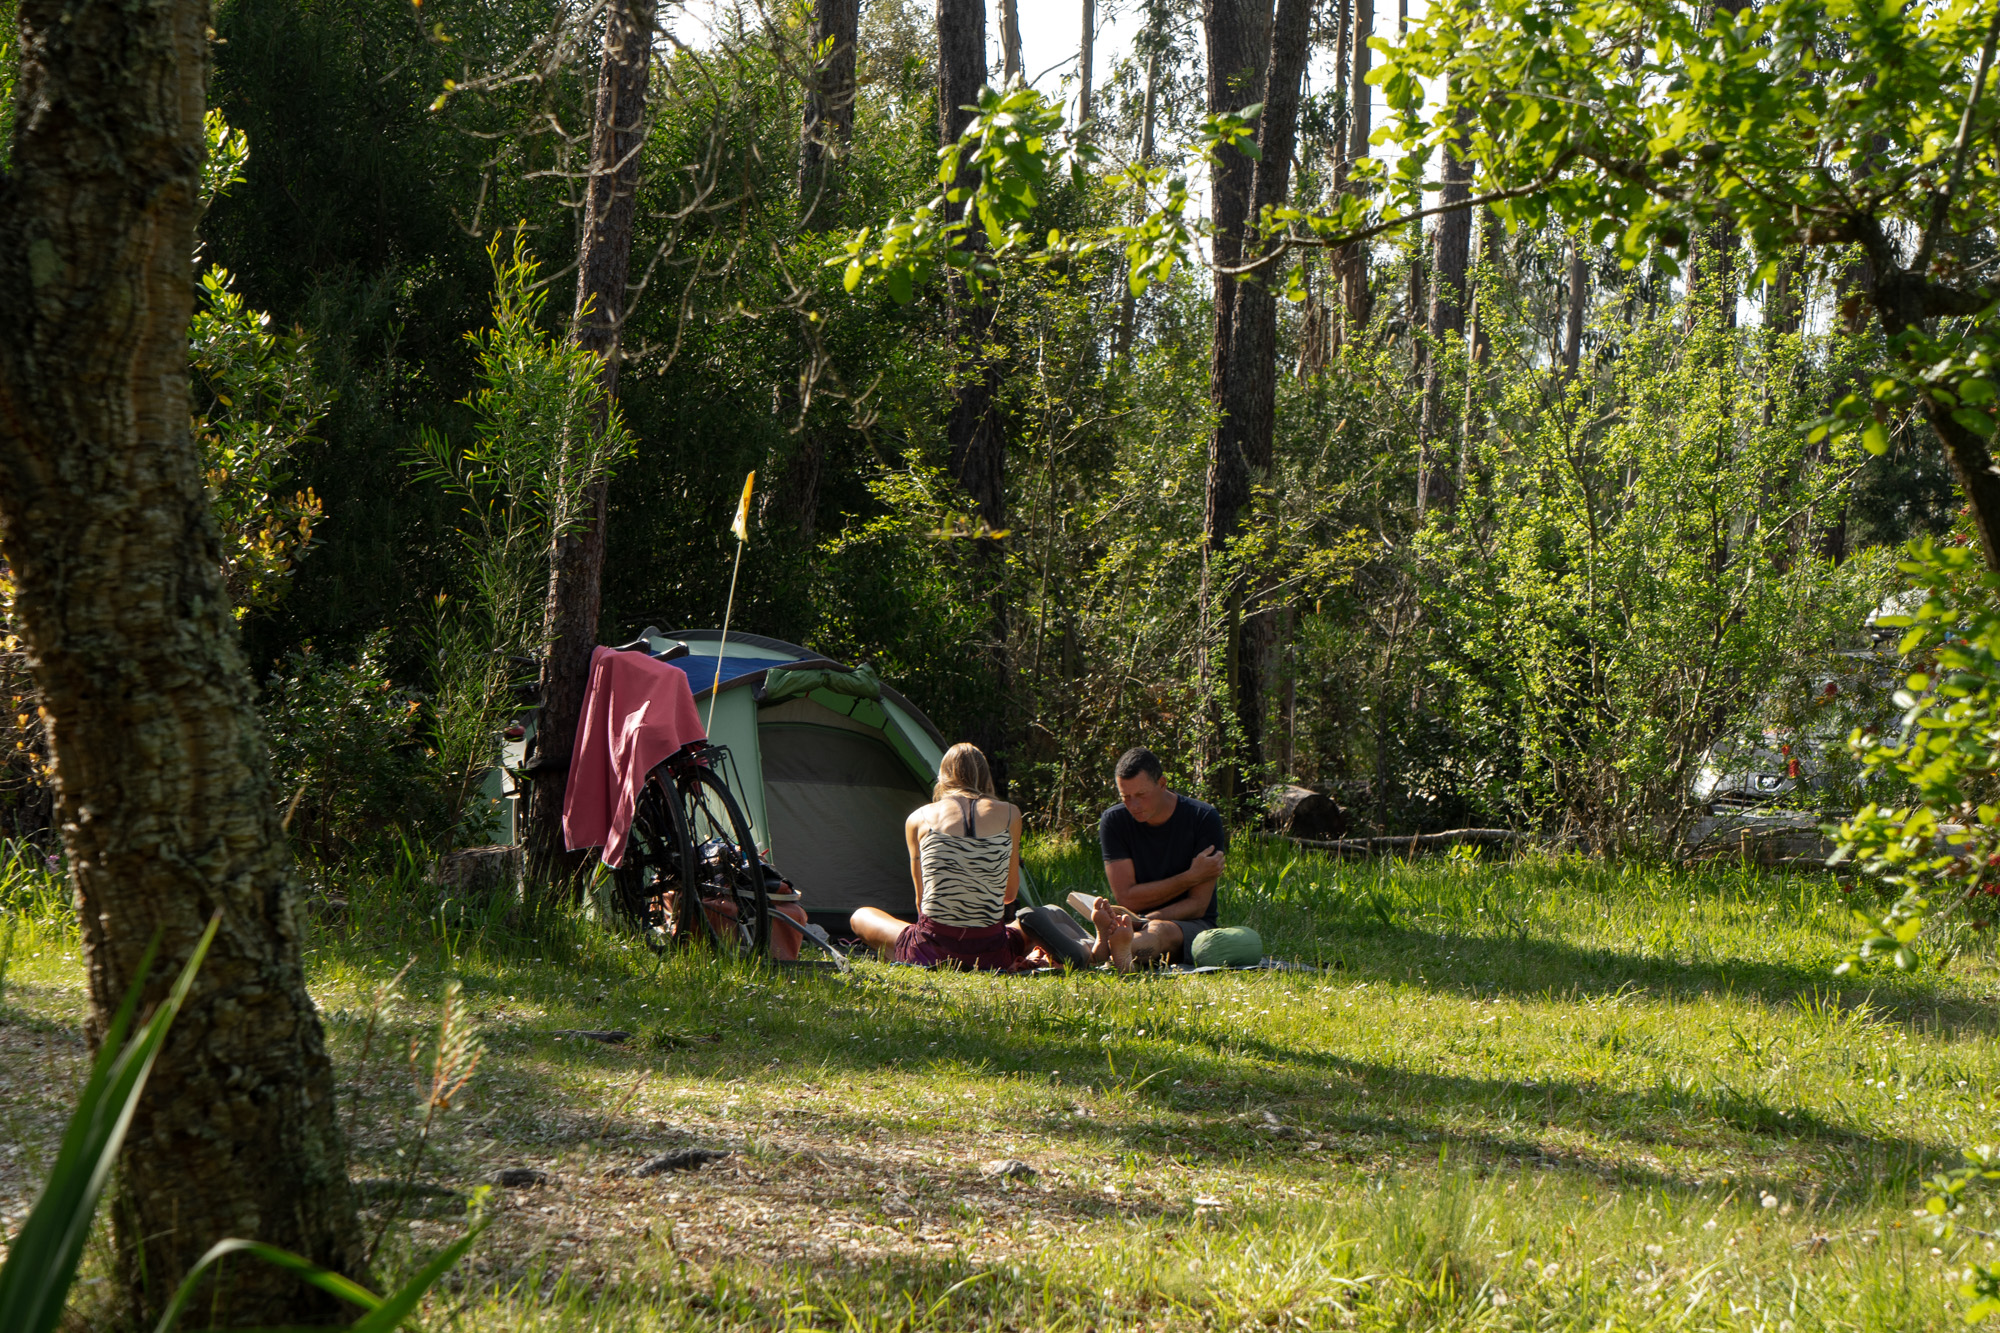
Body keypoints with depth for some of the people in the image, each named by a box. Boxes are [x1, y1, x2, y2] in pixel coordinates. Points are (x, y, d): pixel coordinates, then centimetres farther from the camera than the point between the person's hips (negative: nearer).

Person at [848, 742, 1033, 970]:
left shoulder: (919, 819, 2)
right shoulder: (1009, 815, 3)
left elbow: (921, 898, 11)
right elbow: (1010, 894, 13)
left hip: (931, 951, -3)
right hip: (991, 956, 3)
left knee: (860, 917, 25)